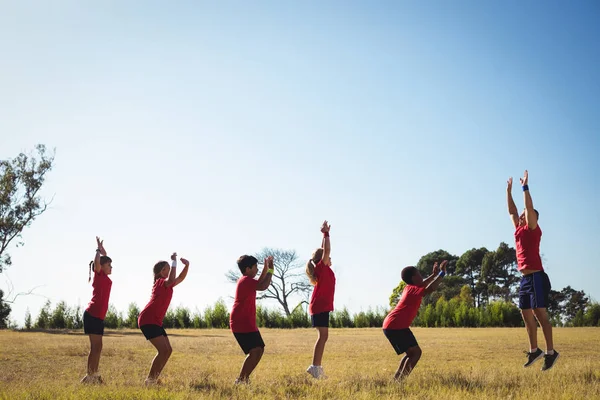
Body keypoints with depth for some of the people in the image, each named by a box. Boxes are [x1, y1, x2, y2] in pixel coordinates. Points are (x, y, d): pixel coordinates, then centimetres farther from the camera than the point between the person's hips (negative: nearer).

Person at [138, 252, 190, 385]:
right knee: (163, 350, -15)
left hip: (156, 322, 10)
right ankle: (150, 379, -6)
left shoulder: (165, 284, 16)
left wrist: (186, 266, 3)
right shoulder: (161, 282, -11)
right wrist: (174, 261, -23)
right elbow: (172, 279, -32)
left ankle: (154, 378, 12)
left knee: (168, 350, 7)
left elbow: (180, 278, 21)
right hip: (148, 320, -10)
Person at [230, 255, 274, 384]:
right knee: (255, 351, -17)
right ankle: (241, 379, -13)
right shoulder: (246, 280, -16)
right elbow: (263, 286, -30)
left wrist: (266, 269, 22)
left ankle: (244, 377, 16)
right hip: (242, 323, -11)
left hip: (247, 323, 11)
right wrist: (270, 270, -17)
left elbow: (258, 284, 34)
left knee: (259, 349, 12)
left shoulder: (245, 280, 17)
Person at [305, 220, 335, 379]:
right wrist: (326, 234, -9)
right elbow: (326, 250, -16)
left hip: (320, 306, 10)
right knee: (323, 336, -13)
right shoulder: (322, 268, -7)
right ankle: (315, 366, -18)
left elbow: (324, 250, 26)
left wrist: (325, 234, 25)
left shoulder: (322, 270, 16)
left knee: (322, 336, 9)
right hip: (320, 306, -10)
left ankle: (317, 367, 9)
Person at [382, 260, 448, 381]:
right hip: (397, 326, -10)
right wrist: (442, 273, -17)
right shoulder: (414, 290, -10)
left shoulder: (409, 288, 19)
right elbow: (429, 289, -23)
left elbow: (422, 285, 39)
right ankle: (400, 379, -15)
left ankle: (396, 378, 11)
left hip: (390, 326, 10)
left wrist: (434, 274, 36)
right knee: (416, 352, -7)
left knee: (411, 353, 17)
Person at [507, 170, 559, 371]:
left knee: (540, 313, -9)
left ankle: (551, 352, -5)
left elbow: (530, 207, -13)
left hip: (536, 277, -8)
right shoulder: (519, 230, 16)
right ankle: (534, 350, 16)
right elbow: (512, 210, 22)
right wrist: (509, 191, 22)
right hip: (525, 278, 8)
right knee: (526, 314, 9)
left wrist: (525, 187, -9)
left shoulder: (533, 230, -4)